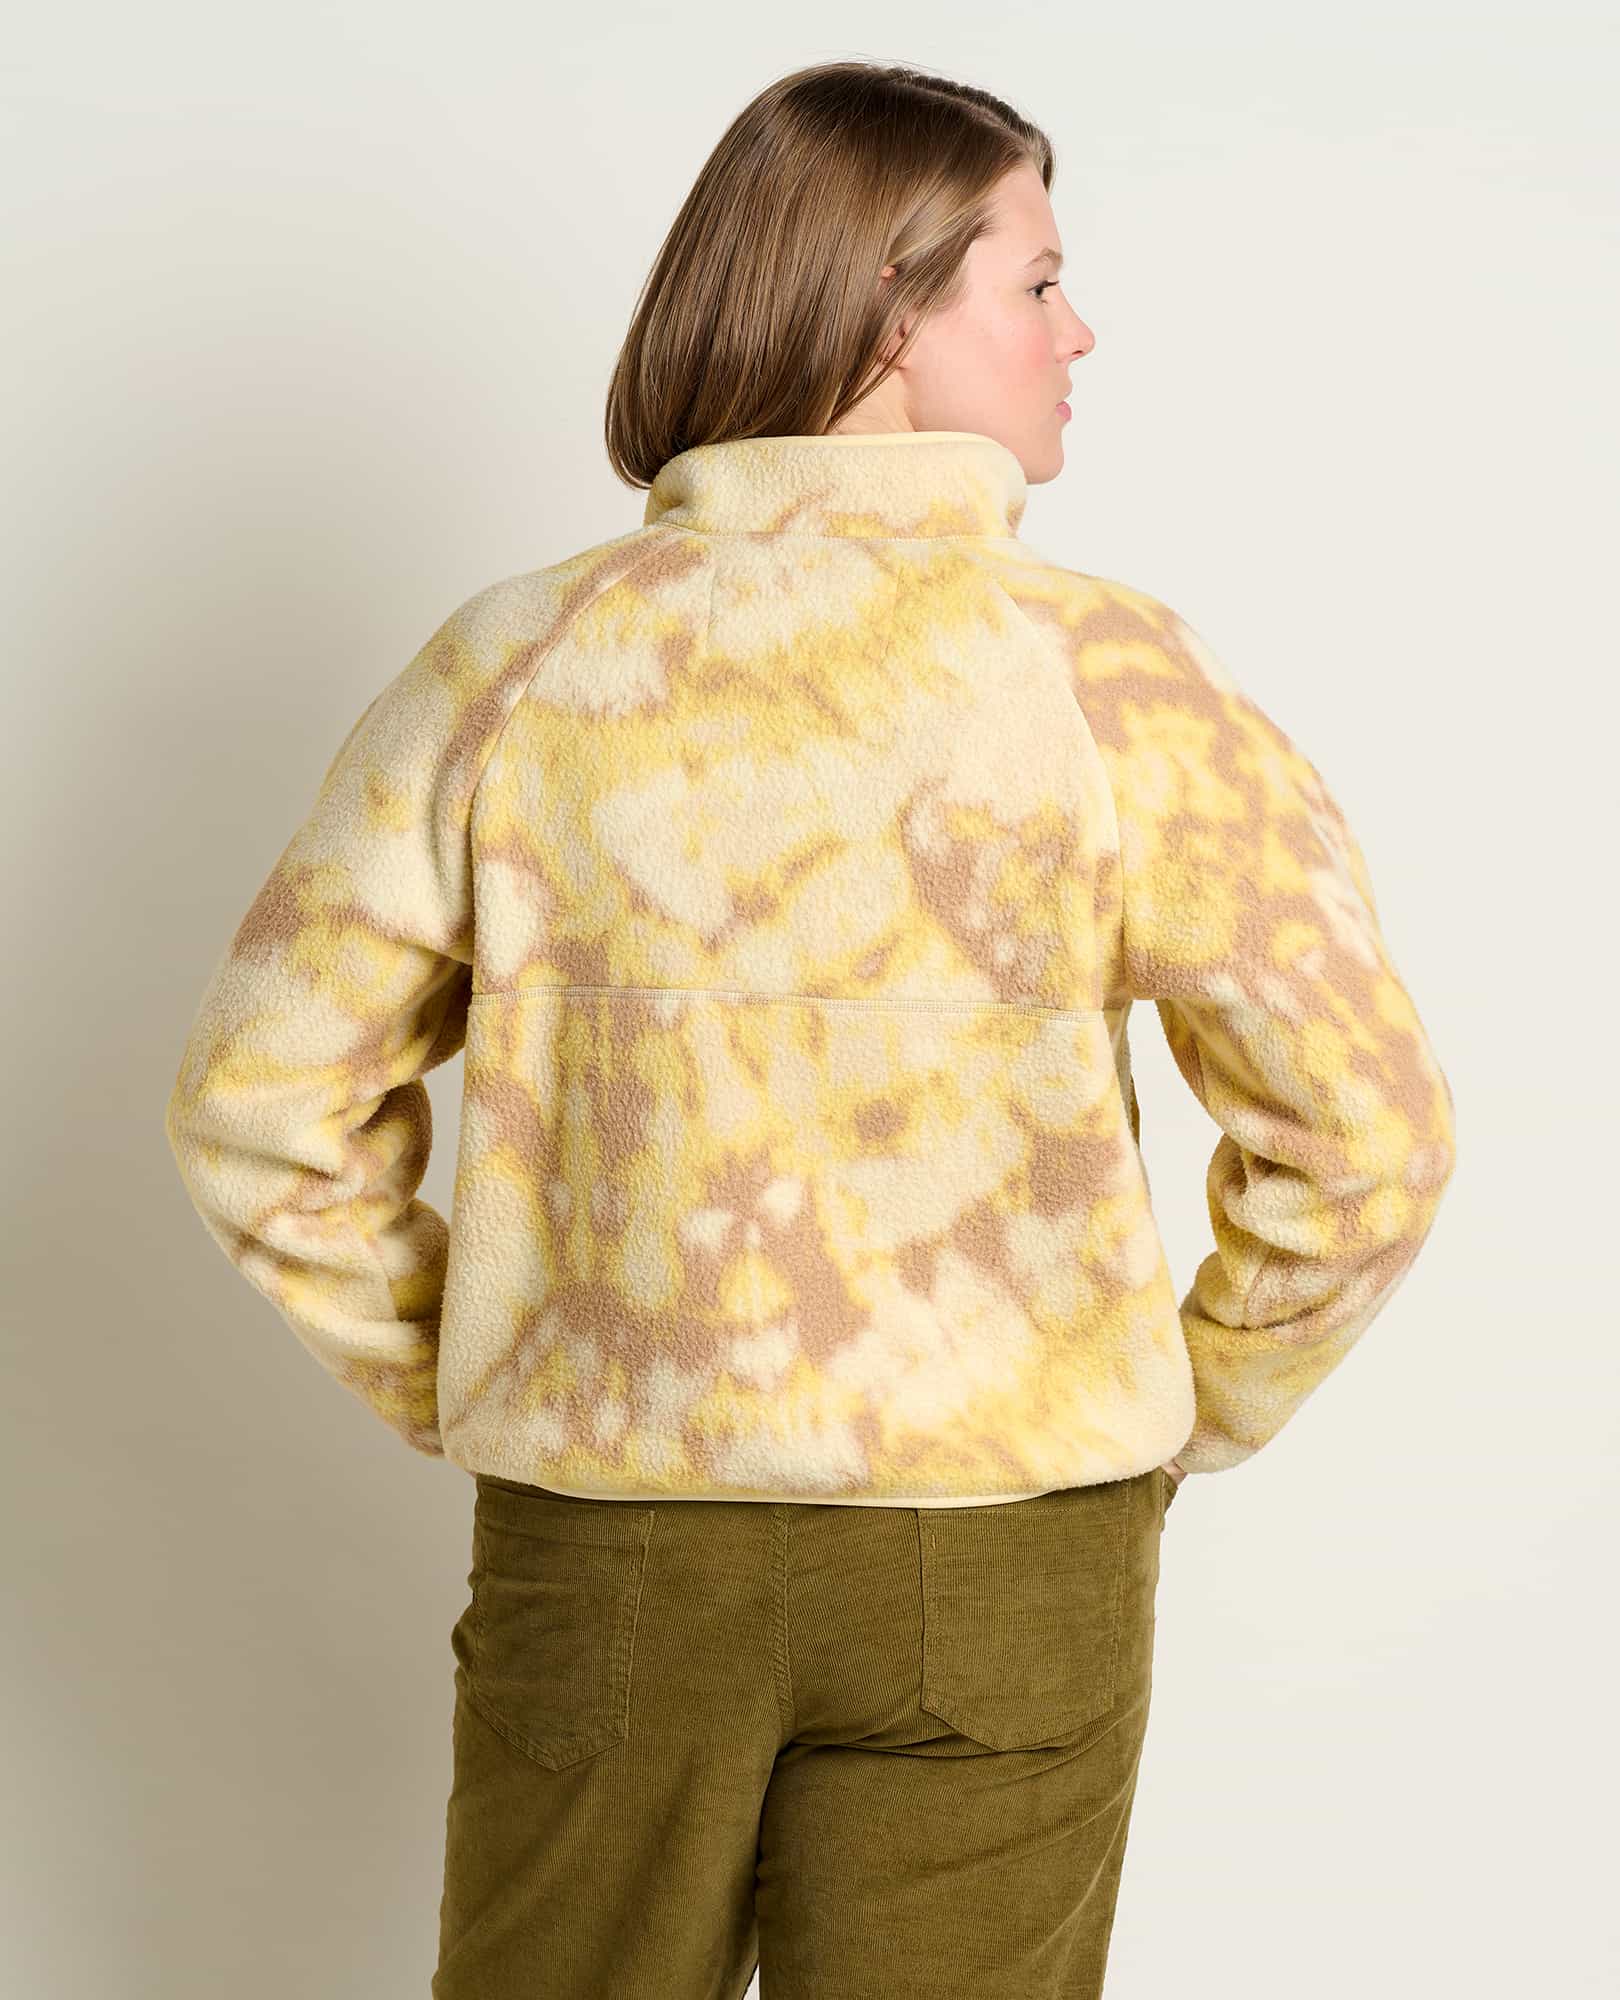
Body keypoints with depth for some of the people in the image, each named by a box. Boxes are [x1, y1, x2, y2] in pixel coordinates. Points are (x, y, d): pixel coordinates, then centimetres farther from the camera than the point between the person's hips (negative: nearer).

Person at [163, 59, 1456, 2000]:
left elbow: (262, 1105, -1)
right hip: (998, 1556, -1)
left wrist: (458, 1391, 9)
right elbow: (1364, 1131, -9)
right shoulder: (1098, 673, -11)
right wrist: (1185, 1416, 5)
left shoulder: (516, 667, -5)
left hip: (595, 1546, 2)